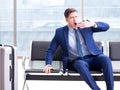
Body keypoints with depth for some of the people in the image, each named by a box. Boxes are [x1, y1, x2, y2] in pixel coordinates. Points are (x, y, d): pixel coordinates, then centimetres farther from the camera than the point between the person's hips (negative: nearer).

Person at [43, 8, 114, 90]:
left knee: (106, 60, -32)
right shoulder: (60, 32, 6)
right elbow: (51, 50, 10)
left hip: (94, 57, 2)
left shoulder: (86, 26, 8)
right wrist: (48, 64, -8)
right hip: (78, 61, -1)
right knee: (81, 66, -38)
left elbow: (106, 26, 0)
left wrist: (92, 24, -19)